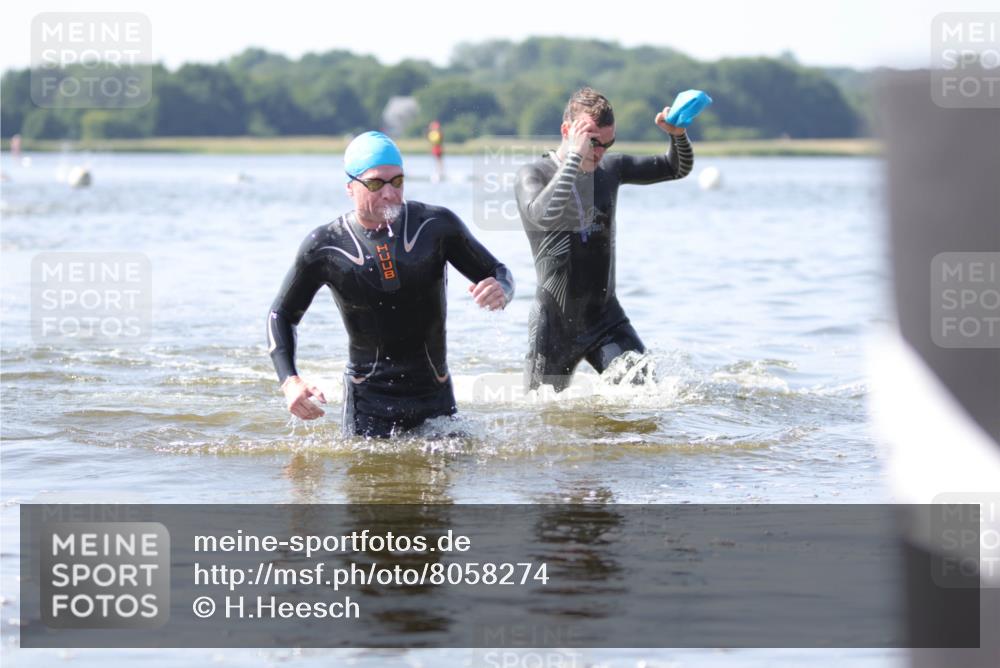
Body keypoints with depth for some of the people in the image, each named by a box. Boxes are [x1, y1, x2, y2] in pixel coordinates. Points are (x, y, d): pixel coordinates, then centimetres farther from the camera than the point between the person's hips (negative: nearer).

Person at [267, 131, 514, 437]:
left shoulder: (436, 225, -6)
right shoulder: (325, 246, -6)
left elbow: (498, 273, 4)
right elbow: (281, 315, 5)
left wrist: (500, 291, -23)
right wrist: (289, 380, -11)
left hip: (434, 392, 1)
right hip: (369, 400, -1)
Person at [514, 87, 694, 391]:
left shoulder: (610, 168, 4)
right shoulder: (533, 175, -10)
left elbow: (678, 168, 12)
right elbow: (544, 216, -32)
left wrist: (678, 135, -9)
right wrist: (575, 157, -31)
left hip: (606, 318, 3)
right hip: (554, 326, -3)